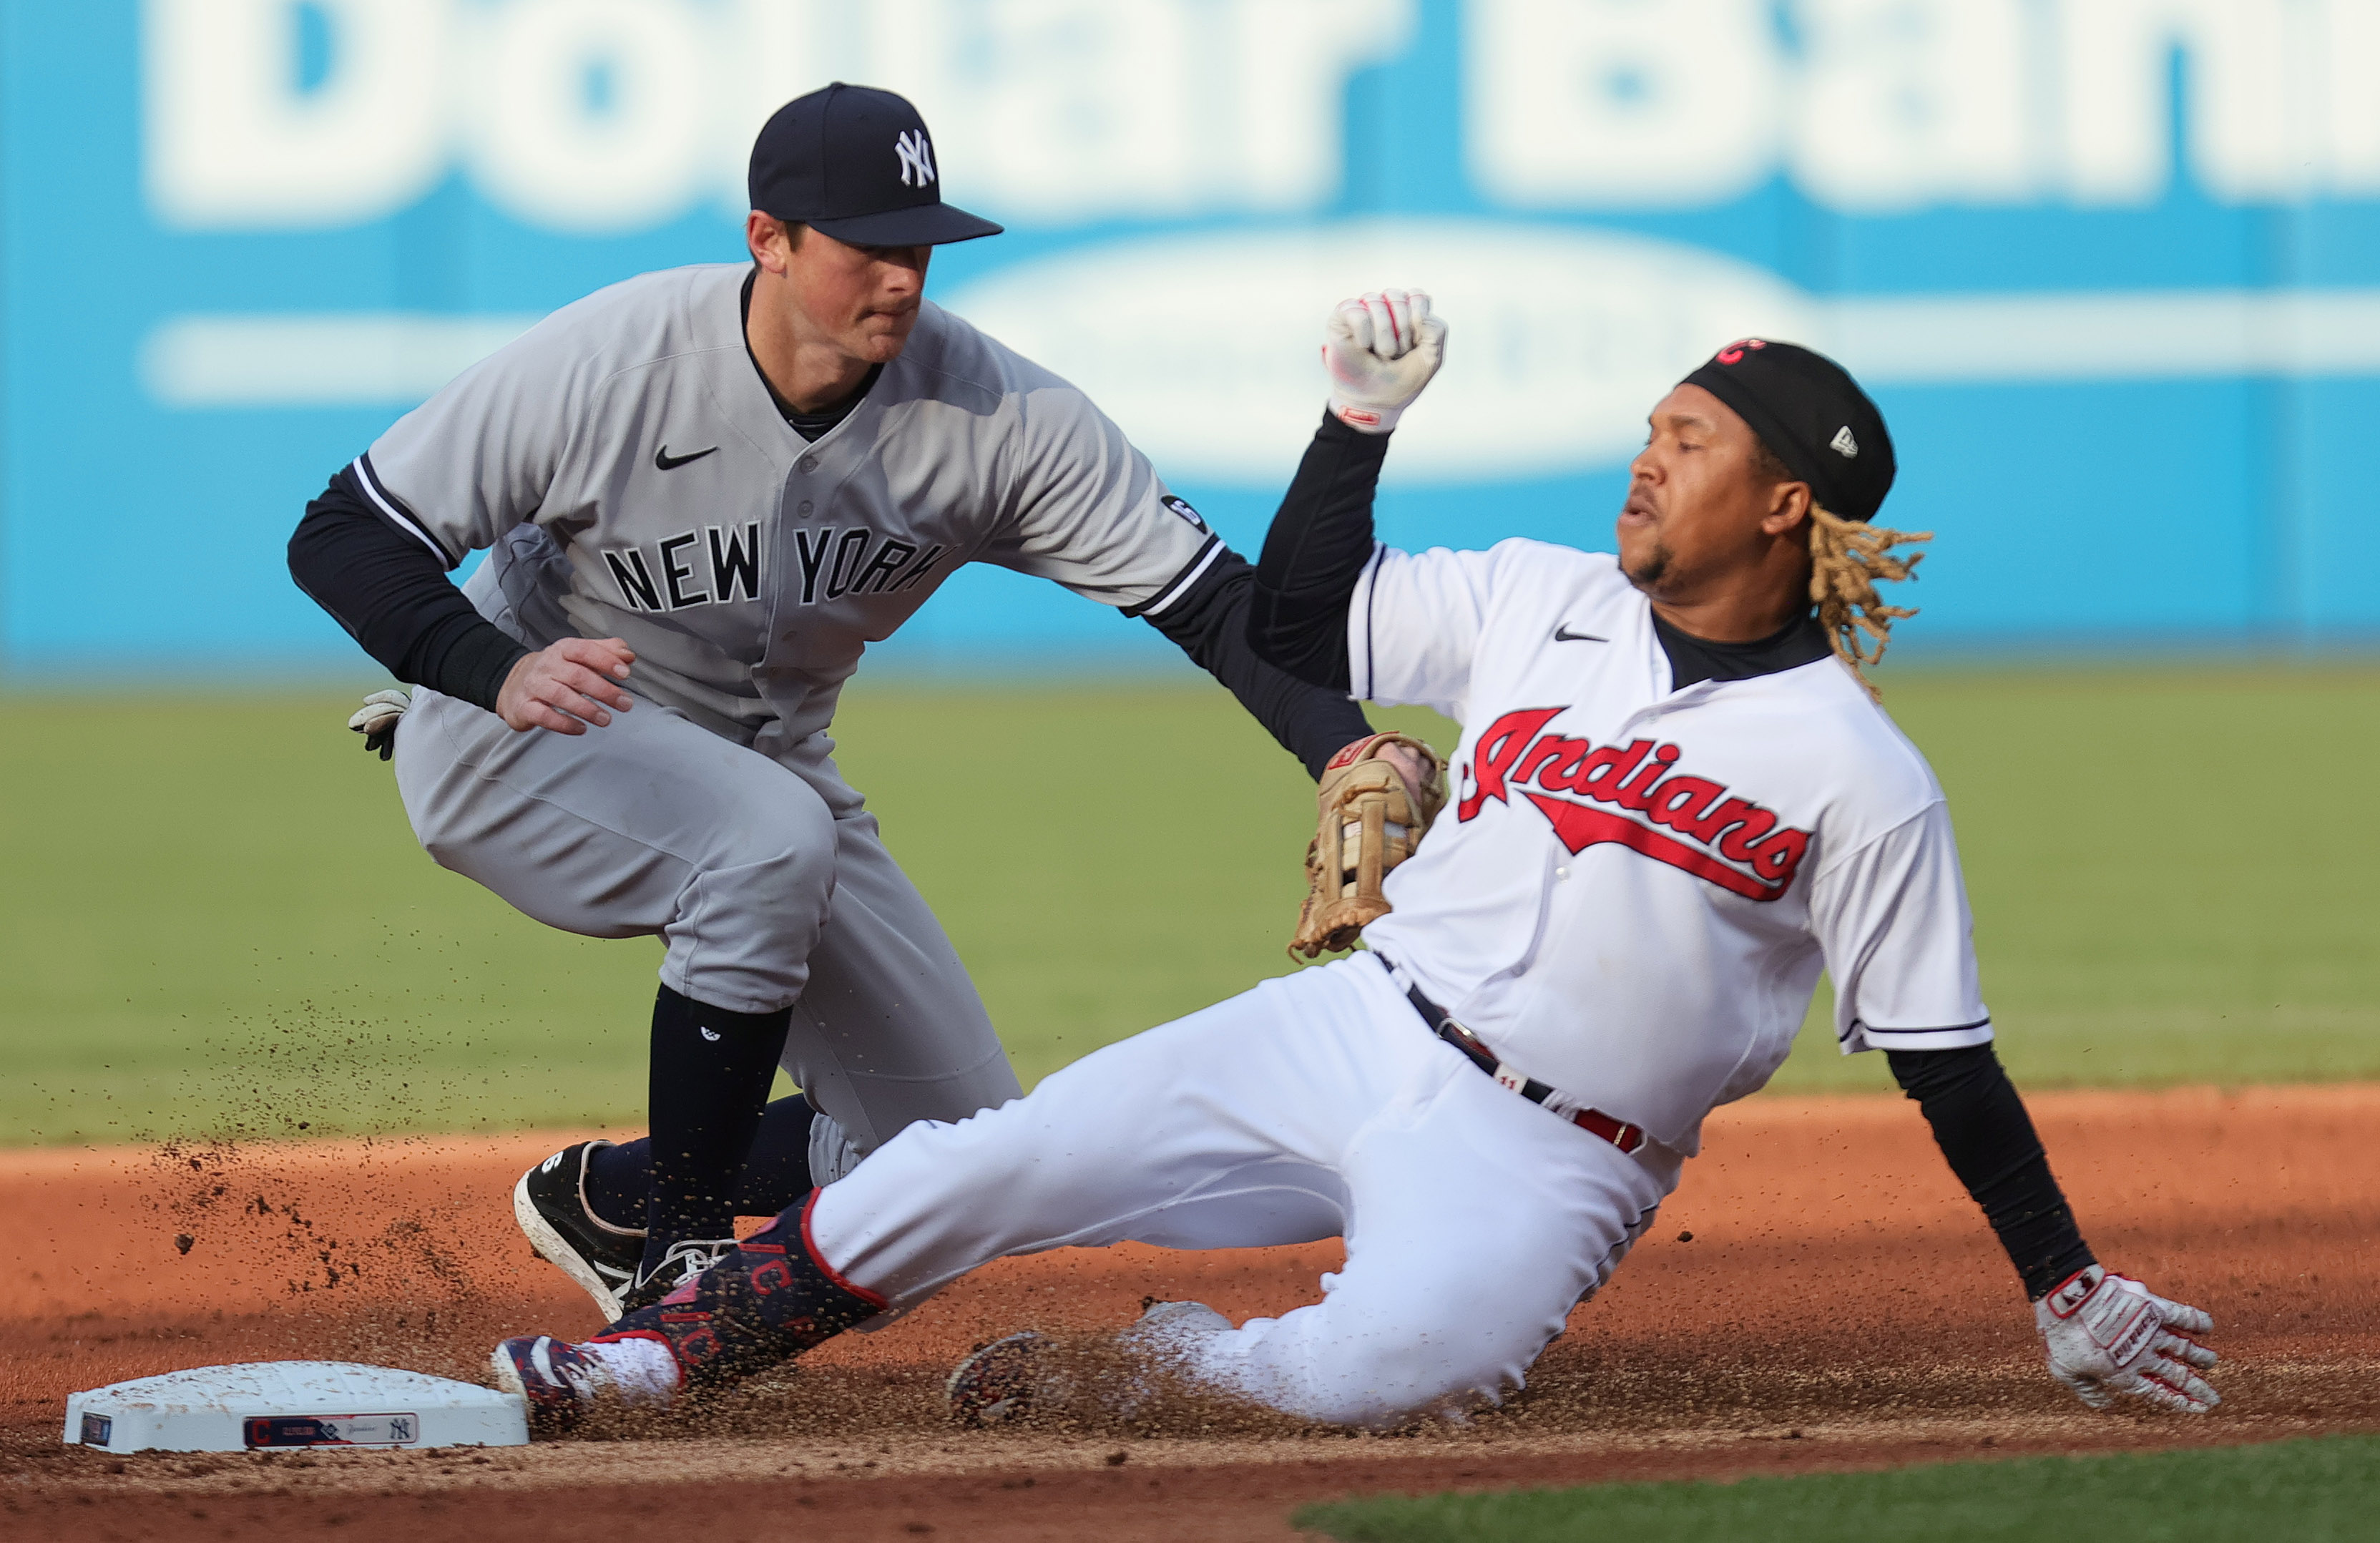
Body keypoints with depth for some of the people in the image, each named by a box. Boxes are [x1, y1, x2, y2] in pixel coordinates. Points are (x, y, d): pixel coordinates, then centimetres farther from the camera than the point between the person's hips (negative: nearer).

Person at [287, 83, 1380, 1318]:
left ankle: (612, 1199, 22)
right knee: (772, 838, -37)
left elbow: (1210, 598, -22)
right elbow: (343, 536, -22)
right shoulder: (608, 362, -28)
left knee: (961, 1150, -1)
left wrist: (1351, 758, -40)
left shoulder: (996, 414, -20)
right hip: (513, 746, -5)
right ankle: (676, 1242, -19)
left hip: (759, 763, 5)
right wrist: (502, 672, -41)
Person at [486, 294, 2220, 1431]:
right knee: (994, 1165, -10)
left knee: (1381, 1362, -36)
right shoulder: (1542, 603, 8)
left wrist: (2069, 1294, -4)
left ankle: (1155, 1366, -8)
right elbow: (1296, 626, 17)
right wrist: (1362, 419, 7)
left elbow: (1947, 1063, -3)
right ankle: (663, 1351, 1)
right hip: (1348, 1041, 5)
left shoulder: (1861, 779, -7)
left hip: (1542, 1170, -5)